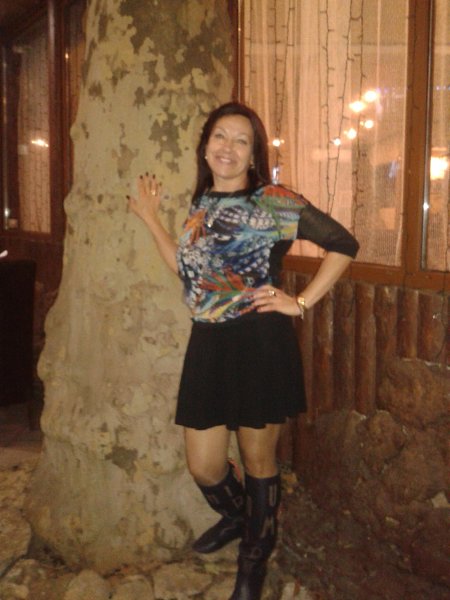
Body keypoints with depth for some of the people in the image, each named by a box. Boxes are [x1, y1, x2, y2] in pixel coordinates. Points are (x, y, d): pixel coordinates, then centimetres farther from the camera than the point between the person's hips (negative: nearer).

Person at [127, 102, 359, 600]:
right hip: (208, 346, 5)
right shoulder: (201, 205, 11)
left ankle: (255, 558, 37)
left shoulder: (275, 202, -6)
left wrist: (302, 302, -7)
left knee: (258, 458, 11)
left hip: (261, 345, -5)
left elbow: (343, 244, -4)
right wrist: (151, 221, 17)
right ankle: (235, 517, 45)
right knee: (202, 464, 10)